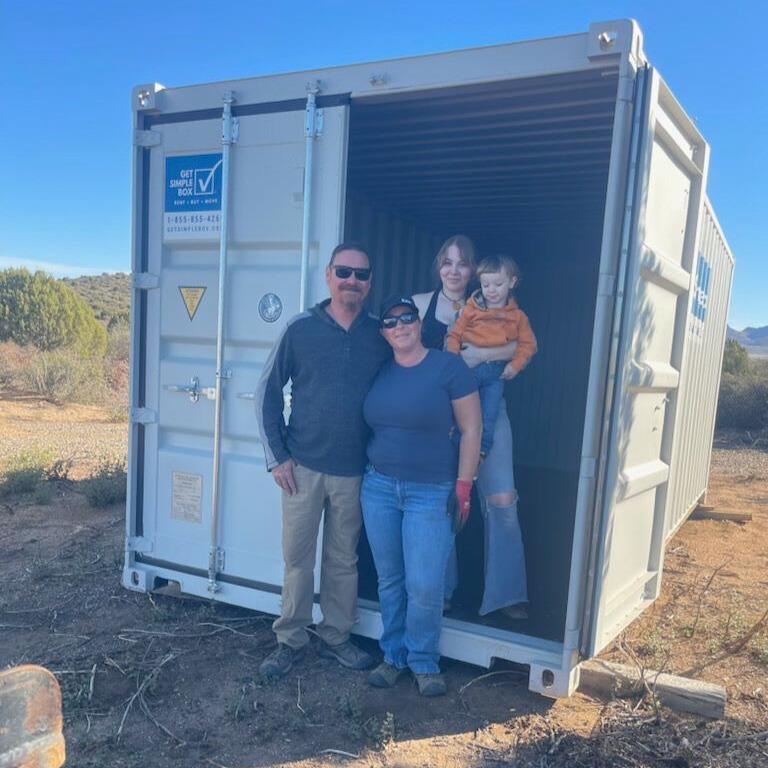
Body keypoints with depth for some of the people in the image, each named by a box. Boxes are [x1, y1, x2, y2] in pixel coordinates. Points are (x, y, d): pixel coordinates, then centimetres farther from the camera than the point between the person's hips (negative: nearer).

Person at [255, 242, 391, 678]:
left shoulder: (382, 334, 0)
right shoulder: (301, 329, -4)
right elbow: (268, 392, 0)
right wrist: (277, 456, -4)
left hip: (354, 471, 2)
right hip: (303, 466, -1)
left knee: (344, 560, 15)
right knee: (297, 559, 8)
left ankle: (336, 638, 33)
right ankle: (291, 641, 27)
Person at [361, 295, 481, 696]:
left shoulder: (449, 367, -7)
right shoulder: (378, 372, 6)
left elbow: (471, 430, -7)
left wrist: (463, 486, -9)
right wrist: (366, 473, 10)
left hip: (431, 493, -4)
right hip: (378, 487, 4)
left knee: (424, 585, -3)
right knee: (389, 580, 13)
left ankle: (424, 662, 20)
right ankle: (393, 655, 31)